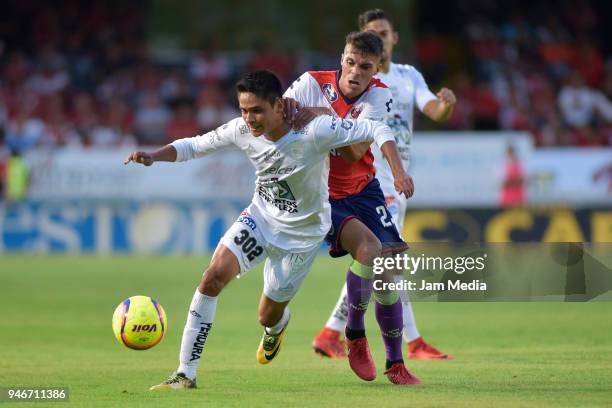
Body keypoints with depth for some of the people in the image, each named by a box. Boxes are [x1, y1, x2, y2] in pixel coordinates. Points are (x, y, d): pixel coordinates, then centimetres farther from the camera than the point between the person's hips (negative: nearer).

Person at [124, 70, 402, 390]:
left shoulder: (314, 132, -30)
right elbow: (195, 145, -3)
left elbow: (376, 130, -25)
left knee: (268, 316, 7)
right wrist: (154, 156, -19)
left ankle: (277, 327, 51)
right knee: (214, 276, -21)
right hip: (260, 217, 3)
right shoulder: (242, 131, -17)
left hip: (302, 232, -3)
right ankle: (186, 375, -15)